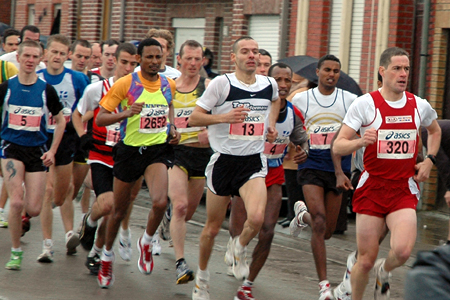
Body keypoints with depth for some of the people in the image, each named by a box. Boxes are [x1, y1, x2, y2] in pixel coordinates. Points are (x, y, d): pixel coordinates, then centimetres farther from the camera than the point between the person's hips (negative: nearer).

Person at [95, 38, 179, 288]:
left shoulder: (169, 85, 3)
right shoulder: (125, 84, -9)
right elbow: (100, 118, -10)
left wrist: (172, 128, 9)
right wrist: (125, 114, -27)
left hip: (158, 149, 1)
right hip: (130, 150, -1)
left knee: (160, 202, -24)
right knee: (120, 211, 11)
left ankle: (146, 242, 6)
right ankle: (107, 254, 37)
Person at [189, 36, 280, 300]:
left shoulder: (270, 85, 4)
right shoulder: (222, 84, -9)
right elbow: (194, 118, -8)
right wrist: (223, 117, -22)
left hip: (254, 162, 2)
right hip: (224, 161, -2)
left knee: (257, 218, -24)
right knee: (213, 227, 8)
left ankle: (240, 249, 10)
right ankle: (202, 277, 32)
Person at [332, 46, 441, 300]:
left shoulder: (420, 106, 5)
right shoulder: (365, 104, -6)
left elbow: (435, 130, 29)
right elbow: (337, 147, -8)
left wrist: (430, 160, 13)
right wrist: (361, 141, -28)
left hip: (404, 191, 2)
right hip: (371, 189, -2)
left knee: (403, 251, -20)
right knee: (366, 260, 0)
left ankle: (384, 271, 16)